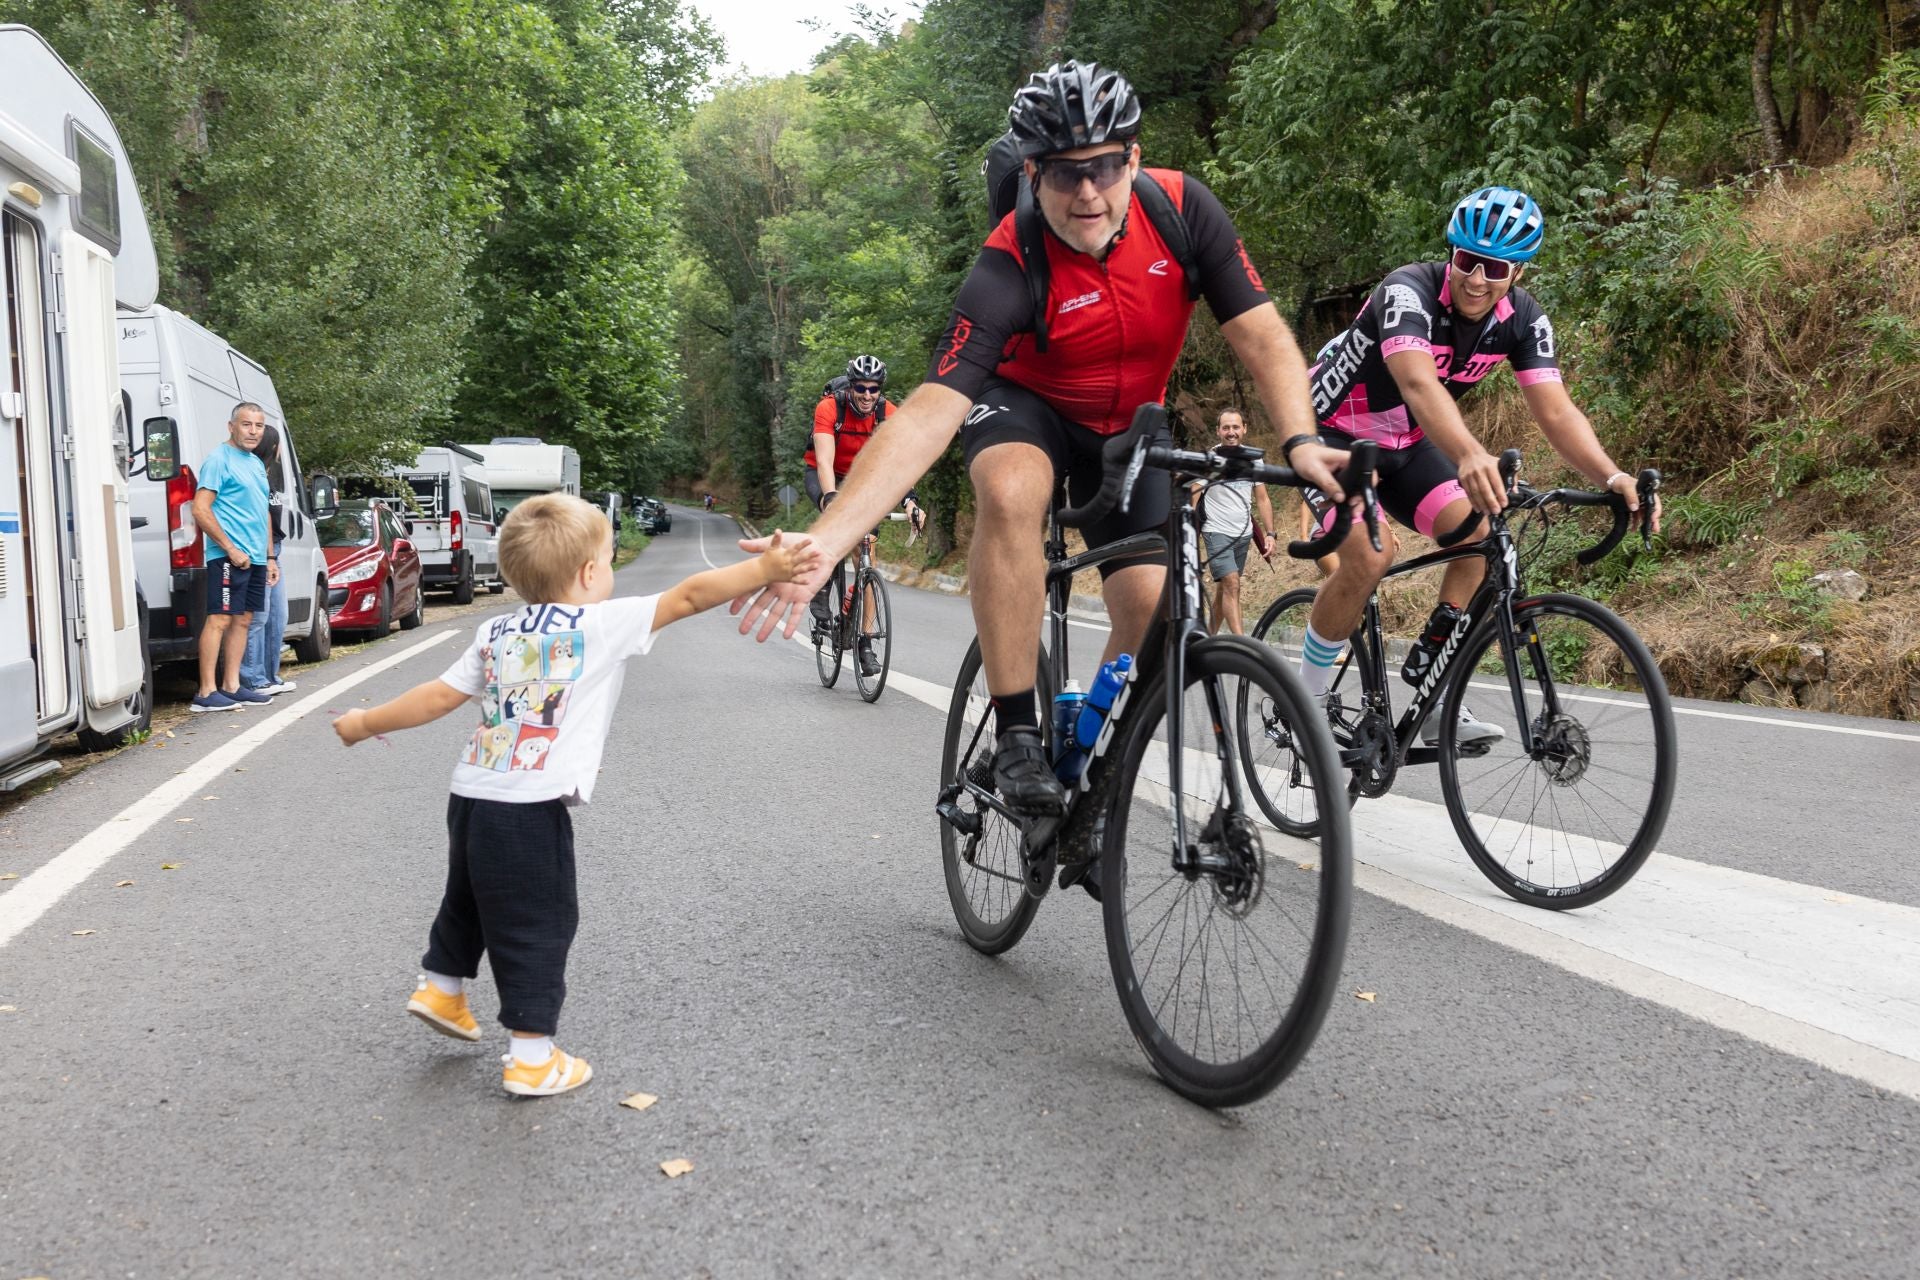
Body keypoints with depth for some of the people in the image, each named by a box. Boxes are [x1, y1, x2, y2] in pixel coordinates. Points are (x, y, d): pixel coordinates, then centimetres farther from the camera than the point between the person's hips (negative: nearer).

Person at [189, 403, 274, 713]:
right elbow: (201, 510, -15)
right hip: (229, 557, -9)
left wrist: (268, 557, 20)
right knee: (220, 619, -10)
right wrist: (231, 549, -19)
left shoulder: (256, 463, 19)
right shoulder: (219, 459, -8)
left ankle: (231, 686, 16)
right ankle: (206, 693, -10)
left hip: (254, 557, 9)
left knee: (243, 620, 10)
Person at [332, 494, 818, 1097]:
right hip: (530, 810, -7)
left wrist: (365, 723, 25)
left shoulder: (494, 632, 12)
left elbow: (438, 697, 12)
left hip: (470, 795, 7)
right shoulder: (607, 624, -6)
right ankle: (532, 1058, 10)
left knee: (469, 899, 28)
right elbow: (689, 596, -11)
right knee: (537, 927, 4)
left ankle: (441, 990, 45)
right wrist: (767, 568, -12)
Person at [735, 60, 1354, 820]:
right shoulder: (1009, 270, -32)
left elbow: (1262, 336, -22)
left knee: (1150, 608, -13)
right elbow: (929, 413, -40)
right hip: (1027, 405, -3)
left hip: (1129, 424, 3)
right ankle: (1017, 736, -27)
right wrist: (821, 544, -51)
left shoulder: (1182, 209, -23)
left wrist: (1300, 442, -41)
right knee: (1010, 491, -38)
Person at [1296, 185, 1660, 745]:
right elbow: (1419, 384, -48)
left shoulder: (1523, 319, -12)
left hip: (1406, 445, 6)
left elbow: (1556, 412, -20)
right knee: (1370, 555, -26)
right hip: (1335, 432, -6)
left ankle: (1436, 702, -5)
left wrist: (1612, 477, -39)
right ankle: (1304, 695, -5)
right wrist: (1470, 457, -66)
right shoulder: (1409, 291, -30)